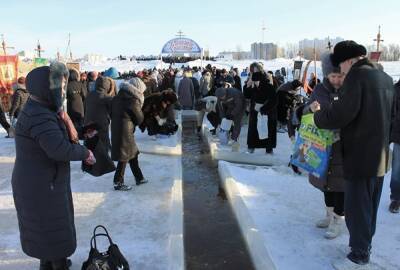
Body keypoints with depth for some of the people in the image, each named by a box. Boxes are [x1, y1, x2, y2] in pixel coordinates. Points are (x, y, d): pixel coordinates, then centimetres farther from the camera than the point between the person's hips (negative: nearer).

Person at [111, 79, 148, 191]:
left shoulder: (118, 97, 9)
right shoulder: (134, 100, -13)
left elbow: (112, 113, 13)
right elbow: (139, 119, -5)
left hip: (116, 129, 8)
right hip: (125, 132, -8)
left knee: (133, 153, 18)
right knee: (125, 157, 4)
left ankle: (139, 178, 29)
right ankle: (118, 183, 12)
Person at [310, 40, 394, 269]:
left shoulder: (357, 76, -16)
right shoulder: (386, 78, 10)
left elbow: (341, 114, -24)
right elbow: (389, 116, 17)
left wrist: (318, 114, -7)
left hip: (361, 155, -9)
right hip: (381, 156, 9)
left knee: (356, 206, 2)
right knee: (370, 205, 19)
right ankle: (365, 245, 33)